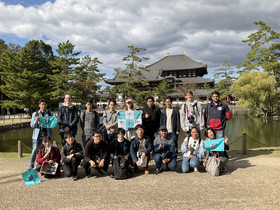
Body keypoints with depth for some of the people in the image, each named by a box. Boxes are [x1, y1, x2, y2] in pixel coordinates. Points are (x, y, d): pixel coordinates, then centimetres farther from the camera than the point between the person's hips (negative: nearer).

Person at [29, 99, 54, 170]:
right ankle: (31, 166, 6)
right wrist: (35, 121, -15)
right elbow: (32, 125, 5)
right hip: (37, 134, -1)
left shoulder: (50, 113, 8)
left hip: (47, 134, 1)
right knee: (34, 150, -4)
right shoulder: (35, 114, 6)